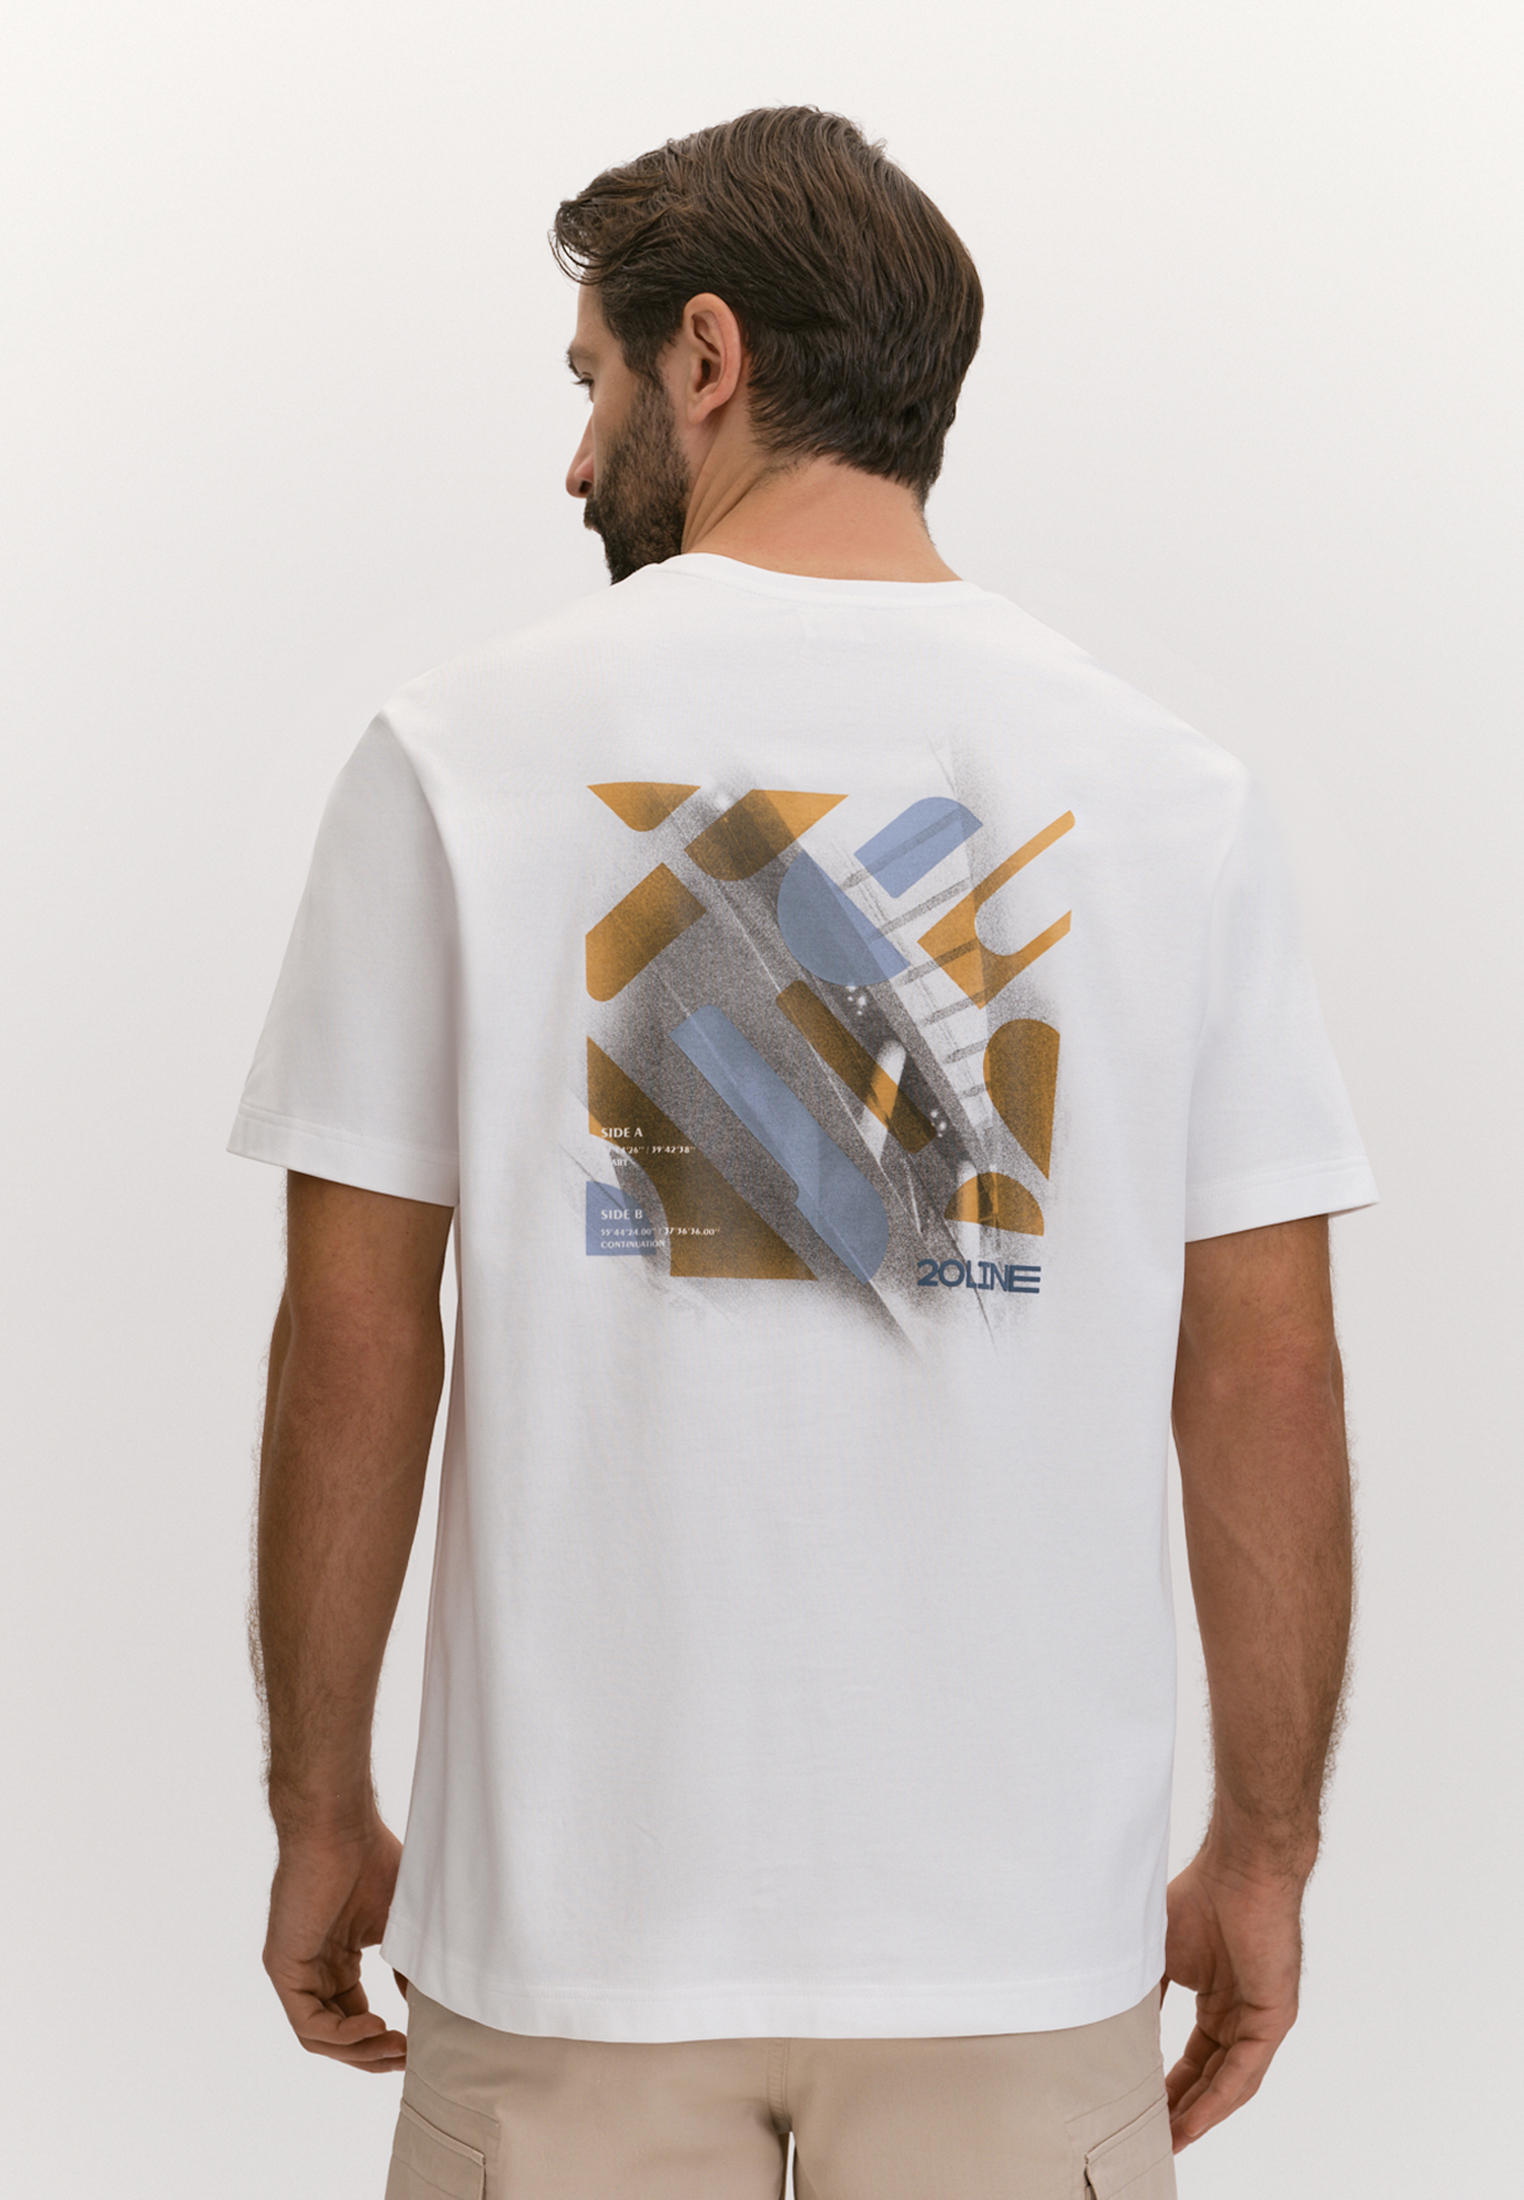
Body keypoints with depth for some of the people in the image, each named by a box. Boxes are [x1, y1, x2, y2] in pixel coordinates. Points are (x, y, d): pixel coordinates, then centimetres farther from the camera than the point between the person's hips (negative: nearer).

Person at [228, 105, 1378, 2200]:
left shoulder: (463, 745, -3)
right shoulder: (1174, 787, 0)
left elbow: (356, 1335, -3)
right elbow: (1268, 1372, -1)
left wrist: (321, 1811, 7)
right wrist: (1264, 1852, 9)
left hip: (575, 1890, -1)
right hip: (1022, 1922, 1)